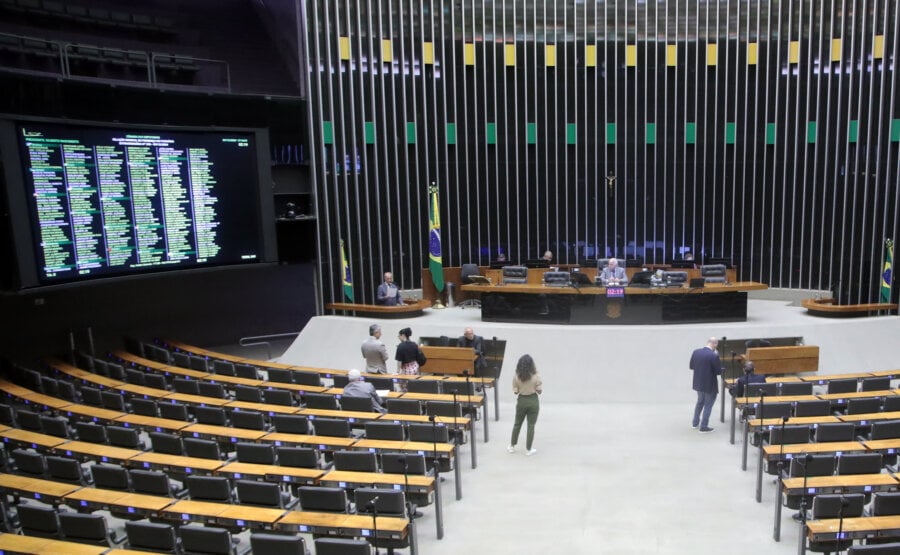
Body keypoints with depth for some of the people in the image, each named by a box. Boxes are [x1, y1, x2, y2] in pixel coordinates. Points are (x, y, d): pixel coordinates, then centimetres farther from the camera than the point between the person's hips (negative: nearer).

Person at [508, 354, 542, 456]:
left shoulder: (516, 376, -11)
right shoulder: (536, 376, -16)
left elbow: (515, 392, -5)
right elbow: (539, 390, -9)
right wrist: (540, 382, 5)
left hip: (521, 401, 2)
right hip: (533, 401, -2)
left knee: (517, 424, 18)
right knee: (531, 426, 10)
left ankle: (512, 446, 29)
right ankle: (528, 449, 18)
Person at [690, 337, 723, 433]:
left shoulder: (696, 352, -6)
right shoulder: (713, 356, -24)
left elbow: (691, 366, 3)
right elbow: (718, 371, -17)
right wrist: (717, 357, -4)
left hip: (698, 383, 6)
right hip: (709, 384, -6)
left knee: (700, 401, 26)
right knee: (708, 405, 11)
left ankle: (695, 423, 34)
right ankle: (703, 427, 17)